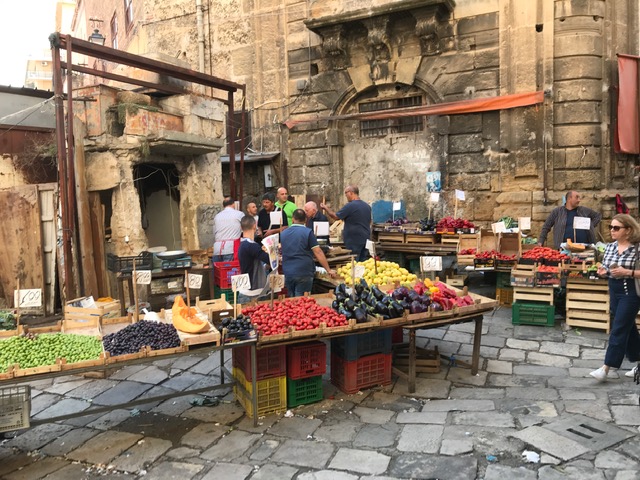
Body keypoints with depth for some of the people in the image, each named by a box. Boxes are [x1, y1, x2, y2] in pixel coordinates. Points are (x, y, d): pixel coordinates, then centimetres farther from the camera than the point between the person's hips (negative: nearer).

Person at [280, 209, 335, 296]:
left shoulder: (283, 233, 9)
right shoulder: (308, 232, -6)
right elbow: (318, 253, -10)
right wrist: (329, 270, -6)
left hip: (287, 273, 4)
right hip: (303, 273, -4)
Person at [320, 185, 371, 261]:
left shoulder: (350, 206, -14)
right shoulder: (367, 206, 11)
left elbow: (336, 216, -8)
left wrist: (326, 208, 6)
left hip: (354, 241, -8)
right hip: (366, 240, 8)